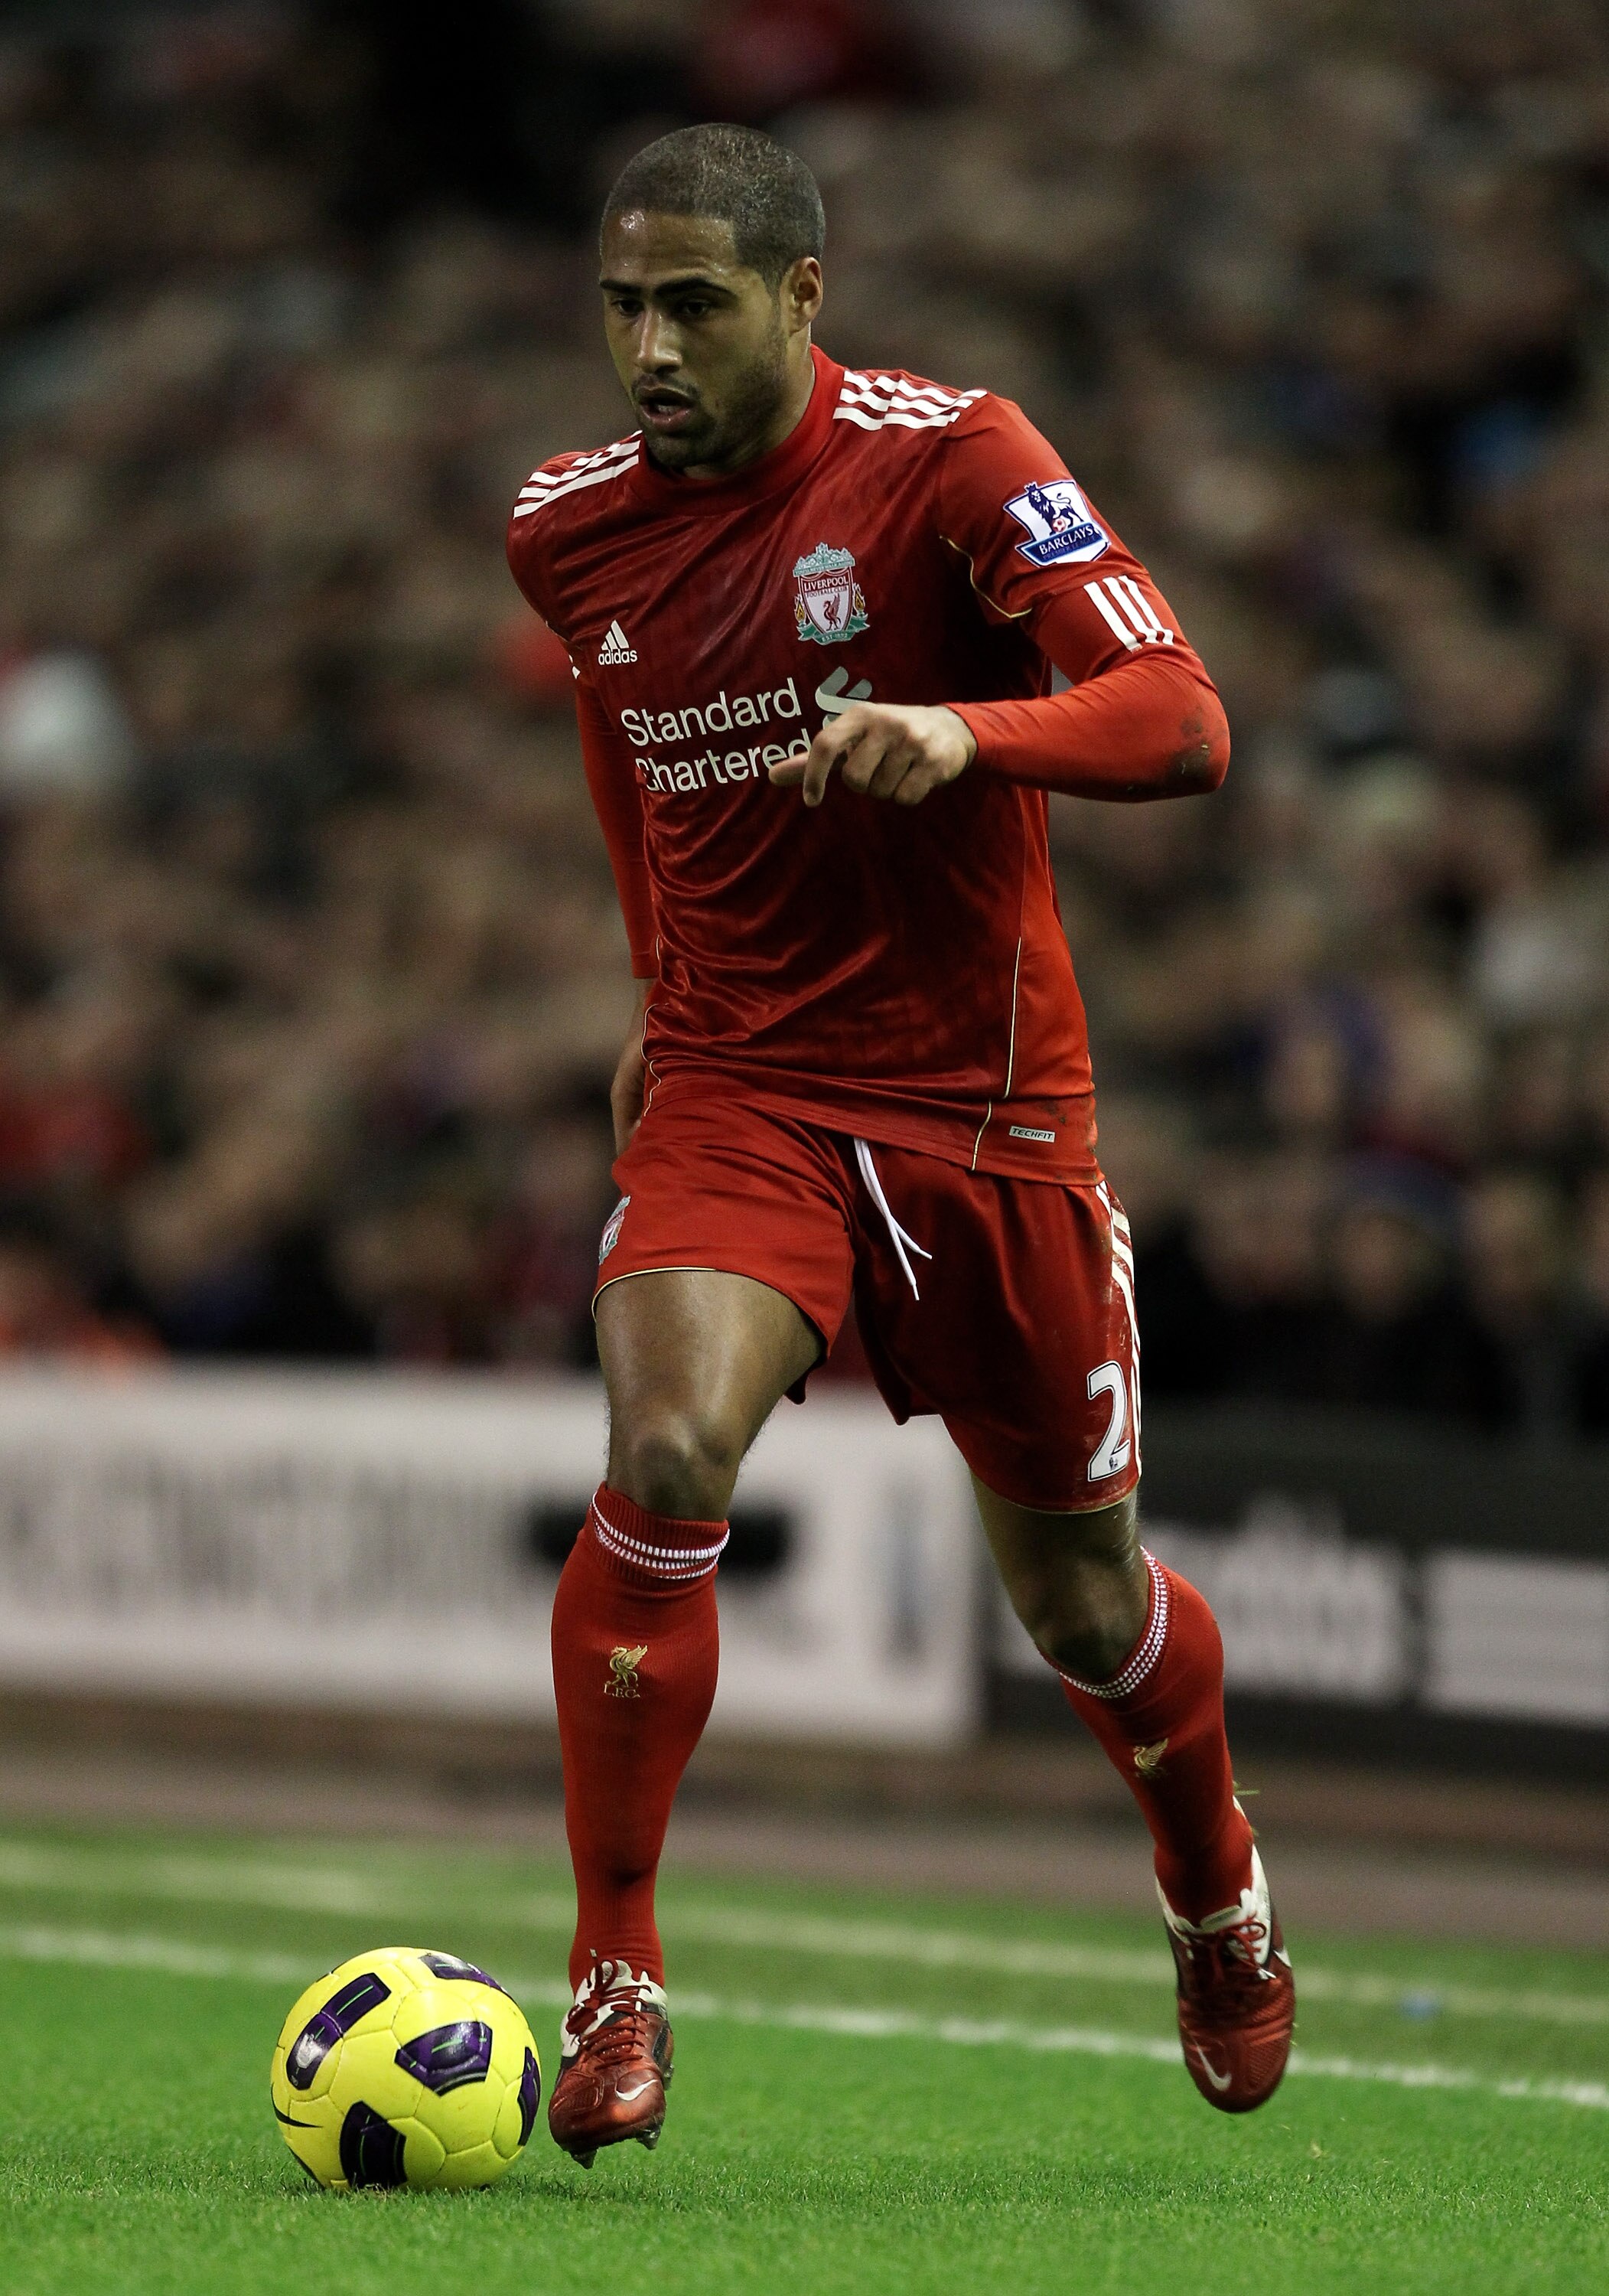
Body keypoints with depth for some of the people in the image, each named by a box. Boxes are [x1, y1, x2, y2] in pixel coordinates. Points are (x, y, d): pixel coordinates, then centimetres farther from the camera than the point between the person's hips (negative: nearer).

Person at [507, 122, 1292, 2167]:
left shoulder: (949, 461, -14)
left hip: (983, 1103, -2)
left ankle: (1218, 1897, 42)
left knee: (1078, 1598, 9)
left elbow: (1180, 725, -24)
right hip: (733, 1087, 2)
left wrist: (967, 731, -42)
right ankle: (614, 1978, -16)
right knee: (666, 1458, -26)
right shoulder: (573, 532, 0)